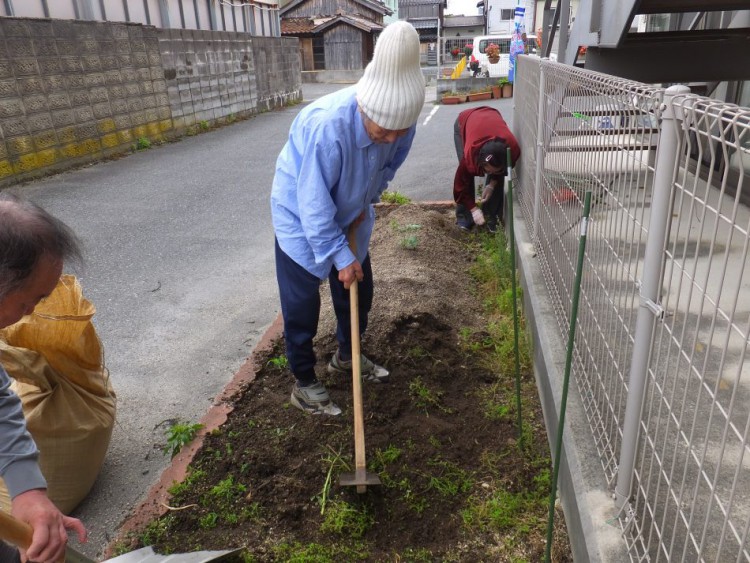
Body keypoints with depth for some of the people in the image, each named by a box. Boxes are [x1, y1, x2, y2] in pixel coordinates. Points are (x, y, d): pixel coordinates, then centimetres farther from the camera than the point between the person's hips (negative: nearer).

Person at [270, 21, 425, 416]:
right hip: (301, 217, -6)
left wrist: (366, 204, -8)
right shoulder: (327, 126, -39)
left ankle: (346, 356, 39)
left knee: (359, 289, 15)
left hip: (349, 214, 6)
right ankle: (304, 383, 21)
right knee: (301, 305, 2)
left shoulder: (400, 119, -20)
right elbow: (313, 205, -30)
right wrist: (340, 256, -24)